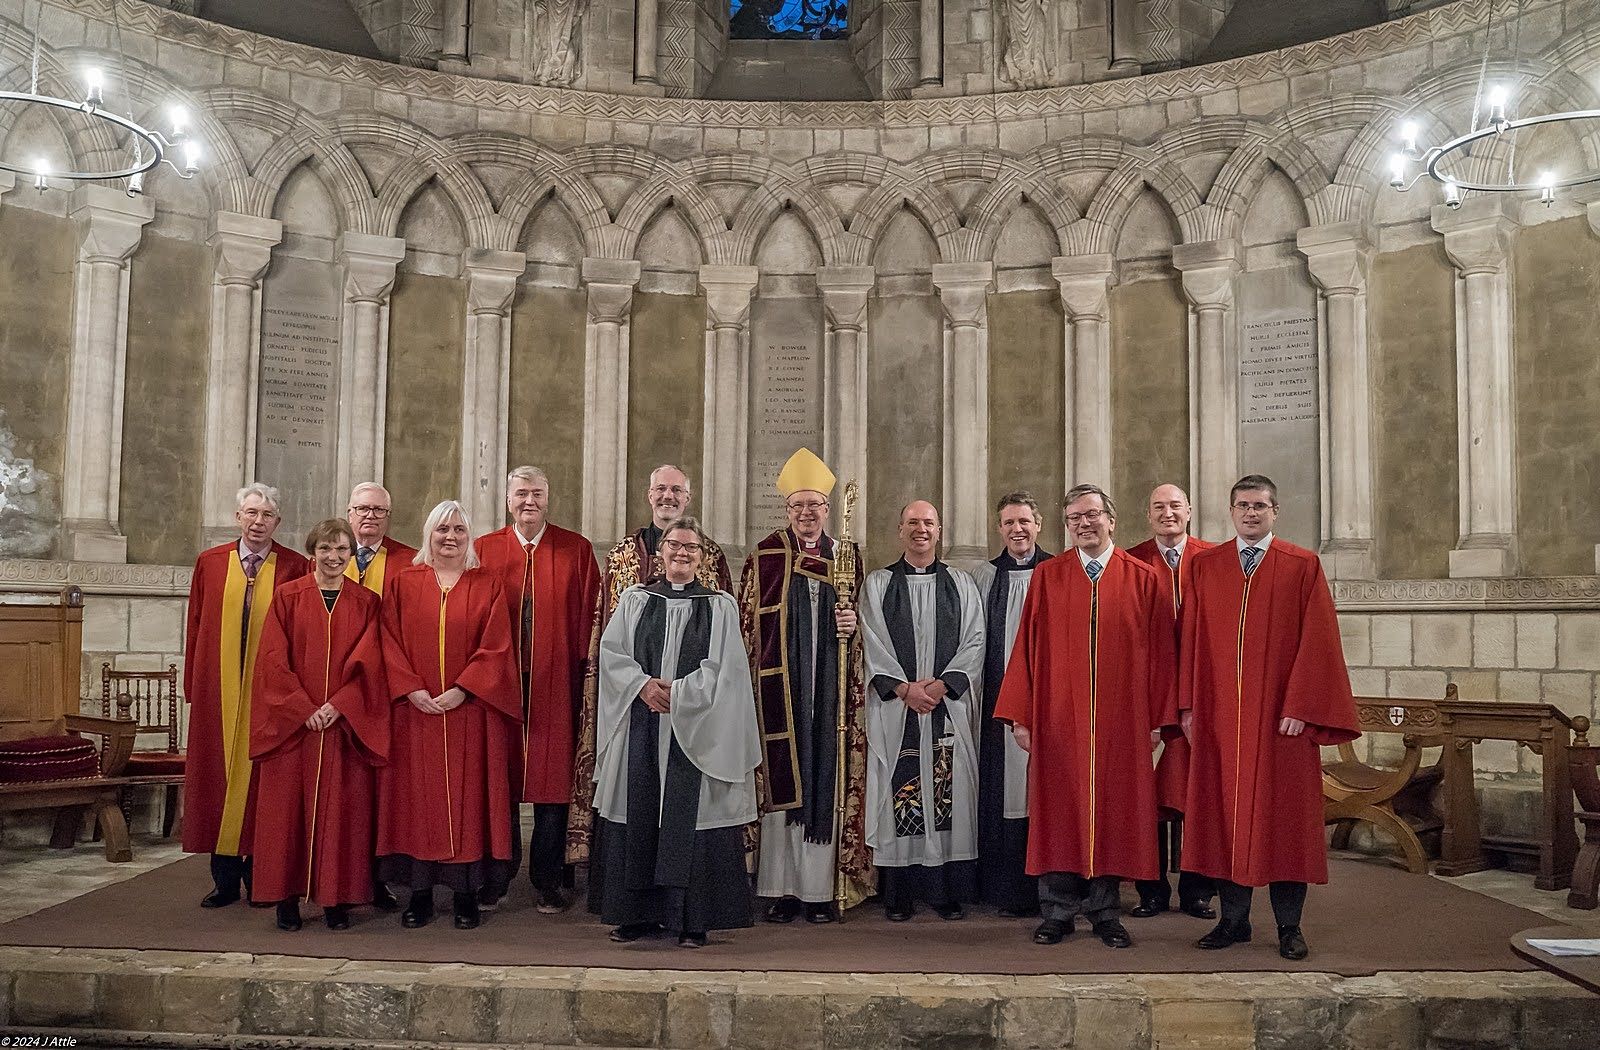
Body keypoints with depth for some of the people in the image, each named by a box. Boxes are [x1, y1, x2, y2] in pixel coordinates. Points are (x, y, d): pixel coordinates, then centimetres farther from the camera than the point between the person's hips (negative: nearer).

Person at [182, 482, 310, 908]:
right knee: (220, 776, 6)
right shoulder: (210, 563, 7)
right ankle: (225, 879, 16)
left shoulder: (295, 568, 0)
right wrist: (194, 687, 4)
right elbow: (196, 628, 8)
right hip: (218, 692, 2)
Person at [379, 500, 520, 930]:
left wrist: (461, 690, -13)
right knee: (418, 798, 3)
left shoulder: (487, 586, 4)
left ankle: (467, 893, 9)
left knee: (468, 797, 1)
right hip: (415, 711, 1)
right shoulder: (404, 583, 7)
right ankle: (420, 892, 11)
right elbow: (390, 643, 2)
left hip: (469, 712, -1)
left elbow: (496, 648, -3)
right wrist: (411, 690, -11)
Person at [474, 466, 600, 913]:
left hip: (554, 683, -1)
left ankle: (547, 882, 12)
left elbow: (587, 617, 3)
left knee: (553, 776, 1)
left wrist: (581, 668, -5)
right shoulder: (484, 550, 8)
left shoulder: (576, 550, 5)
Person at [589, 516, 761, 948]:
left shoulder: (720, 606, 5)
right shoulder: (635, 600, 10)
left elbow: (723, 668, -4)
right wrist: (643, 685, -13)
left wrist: (676, 693, -13)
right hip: (641, 727, 2)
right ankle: (638, 912, 14)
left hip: (694, 730, -2)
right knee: (638, 815, 3)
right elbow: (611, 651, 2)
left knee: (689, 816, -3)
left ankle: (692, 919, 5)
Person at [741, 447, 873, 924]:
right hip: (780, 688, -2)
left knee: (827, 782, 2)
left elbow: (860, 621, 18)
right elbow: (746, 625, 3)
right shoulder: (765, 558, 3)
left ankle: (820, 888, 9)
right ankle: (783, 889, 7)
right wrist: (752, 682, -4)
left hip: (831, 691, 2)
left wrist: (854, 626, -5)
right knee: (781, 784, 0)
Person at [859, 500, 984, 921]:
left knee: (950, 794, -1)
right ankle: (898, 895, 5)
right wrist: (904, 688, -12)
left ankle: (949, 892, 7)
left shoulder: (961, 585, 12)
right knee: (899, 796, -2)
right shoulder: (877, 584, 9)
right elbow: (873, 644, 1)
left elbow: (974, 642, 4)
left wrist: (940, 685, -10)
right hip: (894, 708, -1)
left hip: (949, 707, 1)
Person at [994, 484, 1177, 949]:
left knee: (1112, 812, 6)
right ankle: (1058, 911, 16)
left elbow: (1160, 652, 3)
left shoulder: (1142, 579, 4)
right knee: (1058, 814, 4)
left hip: (1121, 724, 0)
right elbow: (1027, 648, 2)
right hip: (1058, 721, 0)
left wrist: (1157, 718, -3)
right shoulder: (1047, 577, 5)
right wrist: (1020, 715, -3)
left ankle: (1105, 912, 19)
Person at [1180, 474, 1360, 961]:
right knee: (1225, 813, 6)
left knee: (1283, 815, 3)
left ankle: (1289, 926, 15)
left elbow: (1317, 640, -4)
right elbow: (1191, 638, 7)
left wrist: (1300, 707, -11)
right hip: (1218, 716, 2)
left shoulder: (1303, 567, 1)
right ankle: (1233, 918, 18)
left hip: (1280, 717, -2)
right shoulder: (1205, 566, 8)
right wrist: (1189, 705, 1)